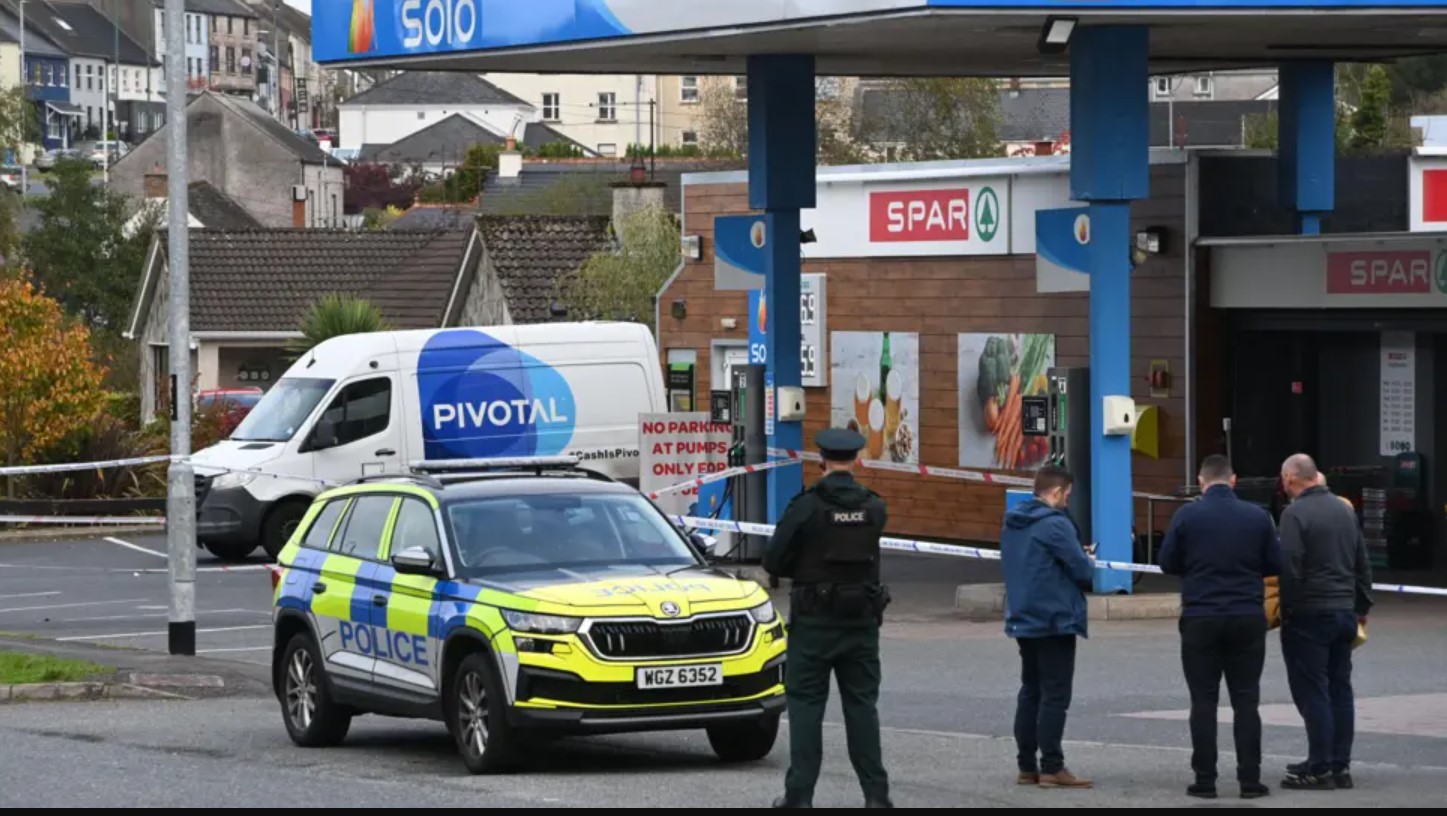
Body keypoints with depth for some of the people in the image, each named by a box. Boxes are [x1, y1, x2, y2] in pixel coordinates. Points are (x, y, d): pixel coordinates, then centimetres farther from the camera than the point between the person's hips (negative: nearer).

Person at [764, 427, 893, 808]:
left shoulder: (806, 507, -13)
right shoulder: (874, 508, -2)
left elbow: (774, 562, -9)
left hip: (814, 622, -3)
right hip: (862, 620, 3)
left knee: (805, 705, 3)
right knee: (862, 705, 10)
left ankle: (799, 794, 0)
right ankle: (876, 793, 9)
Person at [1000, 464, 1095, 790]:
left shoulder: (1012, 523, 10)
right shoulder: (1055, 525, -17)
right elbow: (1082, 570, -16)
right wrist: (1087, 560, 8)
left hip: (1023, 620, 8)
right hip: (1055, 620, -8)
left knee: (1031, 692, 13)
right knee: (1055, 695, -5)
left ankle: (1027, 766, 14)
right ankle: (1052, 768, -7)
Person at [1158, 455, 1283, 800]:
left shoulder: (1187, 516, -6)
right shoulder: (1257, 517, -1)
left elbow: (1167, 563, 0)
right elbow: (1275, 565, 5)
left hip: (1200, 619, -1)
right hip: (1247, 619, 1)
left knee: (1203, 700, 4)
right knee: (1246, 700, 7)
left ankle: (1205, 780, 2)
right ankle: (1250, 779, 4)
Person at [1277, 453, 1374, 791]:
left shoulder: (1295, 513, -13)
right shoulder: (1344, 510, 12)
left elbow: (1289, 568, -18)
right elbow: (1363, 564, 18)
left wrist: (1285, 608, -8)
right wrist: (1362, 606, 24)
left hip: (1309, 614, -8)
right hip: (1345, 612, 8)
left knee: (1312, 691, -5)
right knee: (1340, 690, 12)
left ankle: (1320, 769, -6)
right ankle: (1340, 765, 14)